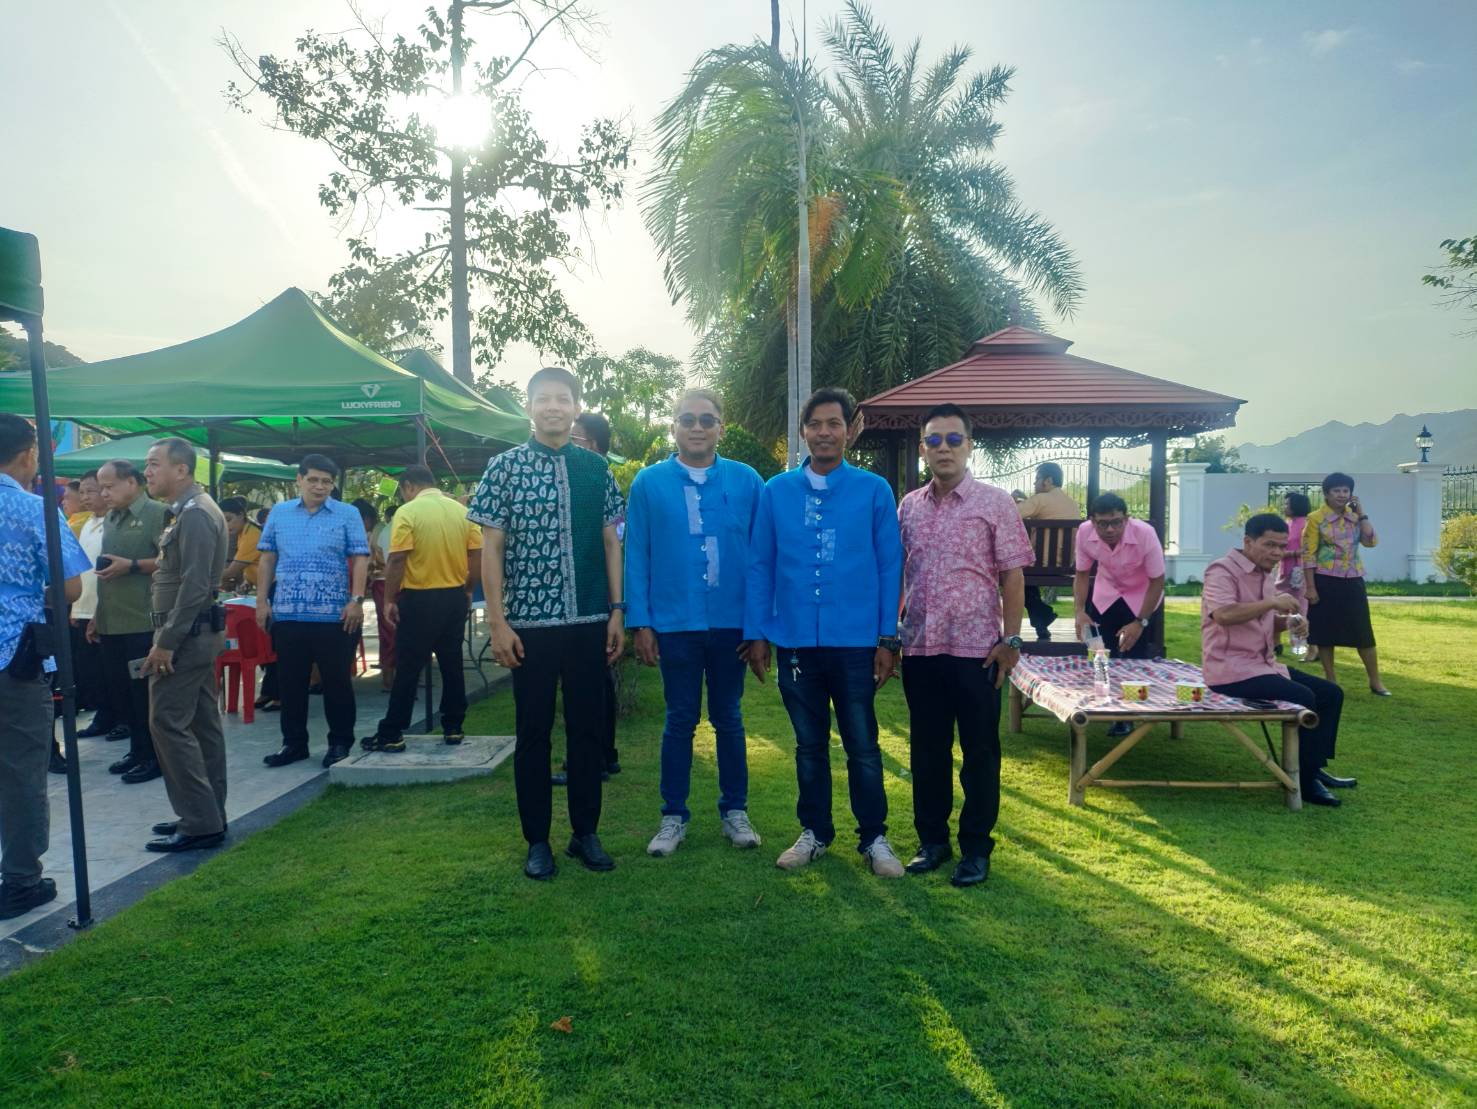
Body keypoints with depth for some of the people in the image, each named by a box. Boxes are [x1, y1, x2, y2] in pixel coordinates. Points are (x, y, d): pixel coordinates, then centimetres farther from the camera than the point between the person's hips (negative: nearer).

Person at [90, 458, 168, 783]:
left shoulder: (158, 513, -9)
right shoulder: (110, 519, 16)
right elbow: (106, 572, 22)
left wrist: (131, 565, -21)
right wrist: (97, 616, 20)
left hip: (143, 623, -8)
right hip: (112, 623, 8)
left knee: (145, 691, -1)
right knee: (119, 690, 13)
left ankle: (154, 756, 11)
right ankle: (137, 749, 26)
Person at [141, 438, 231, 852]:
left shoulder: (195, 515, -17)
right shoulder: (191, 510, 15)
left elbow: (194, 587, -23)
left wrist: (166, 641, -22)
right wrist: (171, 636, 19)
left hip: (186, 633, -10)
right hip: (196, 632, 10)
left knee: (168, 723, -8)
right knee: (203, 723, 11)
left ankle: (199, 822, -4)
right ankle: (209, 815, 18)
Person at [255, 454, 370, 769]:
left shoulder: (348, 514, 1)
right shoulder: (279, 513, 9)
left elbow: (360, 559, -3)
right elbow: (267, 559, 11)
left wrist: (356, 600, -11)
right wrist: (262, 601, 6)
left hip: (333, 614, -3)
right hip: (287, 613, 3)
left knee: (337, 681, 4)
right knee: (290, 682, 10)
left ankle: (340, 743, 15)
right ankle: (294, 743, 23)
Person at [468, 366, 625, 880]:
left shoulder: (595, 468, 6)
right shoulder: (504, 466, -1)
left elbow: (611, 542, 7)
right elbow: (491, 547, -2)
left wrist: (617, 611, 2)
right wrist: (497, 621, -8)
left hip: (589, 621, 2)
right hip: (529, 622, -2)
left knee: (588, 727, 9)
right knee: (533, 731, 7)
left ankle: (586, 833, 24)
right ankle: (537, 840, 21)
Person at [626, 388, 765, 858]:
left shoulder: (747, 481, 1)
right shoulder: (649, 482, 1)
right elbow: (636, 555, 0)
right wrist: (641, 622, -4)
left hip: (732, 624, 1)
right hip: (674, 623, 0)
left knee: (729, 717, 13)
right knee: (680, 719, 9)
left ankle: (734, 811, 27)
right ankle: (674, 816, 23)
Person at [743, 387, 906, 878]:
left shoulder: (874, 490, -1)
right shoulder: (776, 491, 3)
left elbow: (889, 566, 0)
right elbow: (760, 565, 5)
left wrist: (888, 639, -3)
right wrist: (756, 633, 2)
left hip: (855, 641, -2)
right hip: (795, 640, 2)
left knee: (862, 745, 7)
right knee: (809, 744, 15)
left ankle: (874, 837, 24)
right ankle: (814, 832, 30)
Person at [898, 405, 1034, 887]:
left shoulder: (995, 502, -2)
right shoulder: (908, 507, 9)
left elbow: (1013, 575, -3)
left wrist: (1011, 639, -9)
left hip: (976, 648, -3)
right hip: (919, 648, 4)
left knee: (980, 752, 6)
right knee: (927, 749, 12)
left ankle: (976, 848, 20)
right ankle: (932, 839, 27)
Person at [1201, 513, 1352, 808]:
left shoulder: (1266, 576, 15)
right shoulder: (1223, 571, -15)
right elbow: (1224, 615, -32)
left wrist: (1288, 620, 3)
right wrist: (1272, 602, -30)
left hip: (1263, 664, 10)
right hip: (1231, 669, -10)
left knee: (1331, 693, 8)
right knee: (1303, 698, -23)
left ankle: (1314, 768, 16)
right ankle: (1303, 782, -9)